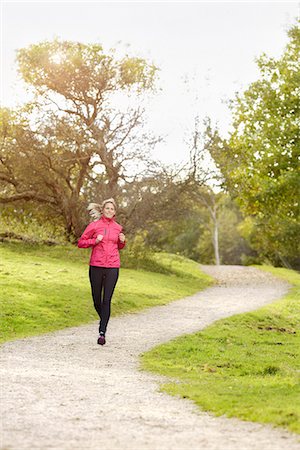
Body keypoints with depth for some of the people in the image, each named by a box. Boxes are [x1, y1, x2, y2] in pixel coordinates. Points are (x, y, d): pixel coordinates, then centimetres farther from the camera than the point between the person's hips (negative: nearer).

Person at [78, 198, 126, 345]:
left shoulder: (118, 228, 9)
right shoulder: (94, 225, 1)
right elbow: (81, 242, 3)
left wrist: (122, 241, 3)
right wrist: (95, 241, -12)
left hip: (112, 267, 1)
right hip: (96, 266, 0)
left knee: (107, 300, -8)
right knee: (96, 299, 8)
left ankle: (102, 332, -8)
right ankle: (103, 319, 38)